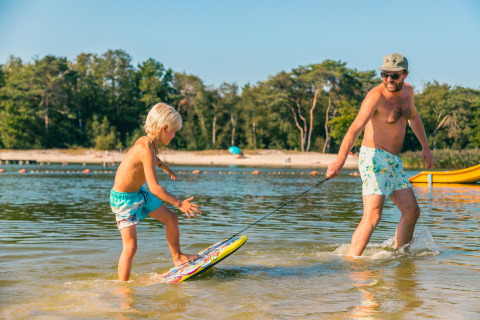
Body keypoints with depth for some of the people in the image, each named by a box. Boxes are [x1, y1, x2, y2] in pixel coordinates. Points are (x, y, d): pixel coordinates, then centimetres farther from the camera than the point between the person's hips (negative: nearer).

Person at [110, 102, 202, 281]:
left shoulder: (146, 141, -1)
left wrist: (166, 168, 43)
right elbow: (154, 187, -32)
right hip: (123, 199, -9)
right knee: (130, 246, -13)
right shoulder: (145, 149, -29)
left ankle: (177, 258, 34)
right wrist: (179, 204, -28)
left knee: (171, 219, 15)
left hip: (139, 193, 10)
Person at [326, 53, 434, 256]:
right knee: (373, 216, -19)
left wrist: (425, 147, 31)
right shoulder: (376, 96, -19)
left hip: (393, 161, 9)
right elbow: (355, 128, -32)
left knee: (412, 211, 14)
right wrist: (340, 160, -45)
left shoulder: (407, 90, 7)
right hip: (374, 158, -8)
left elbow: (413, 116, 29)